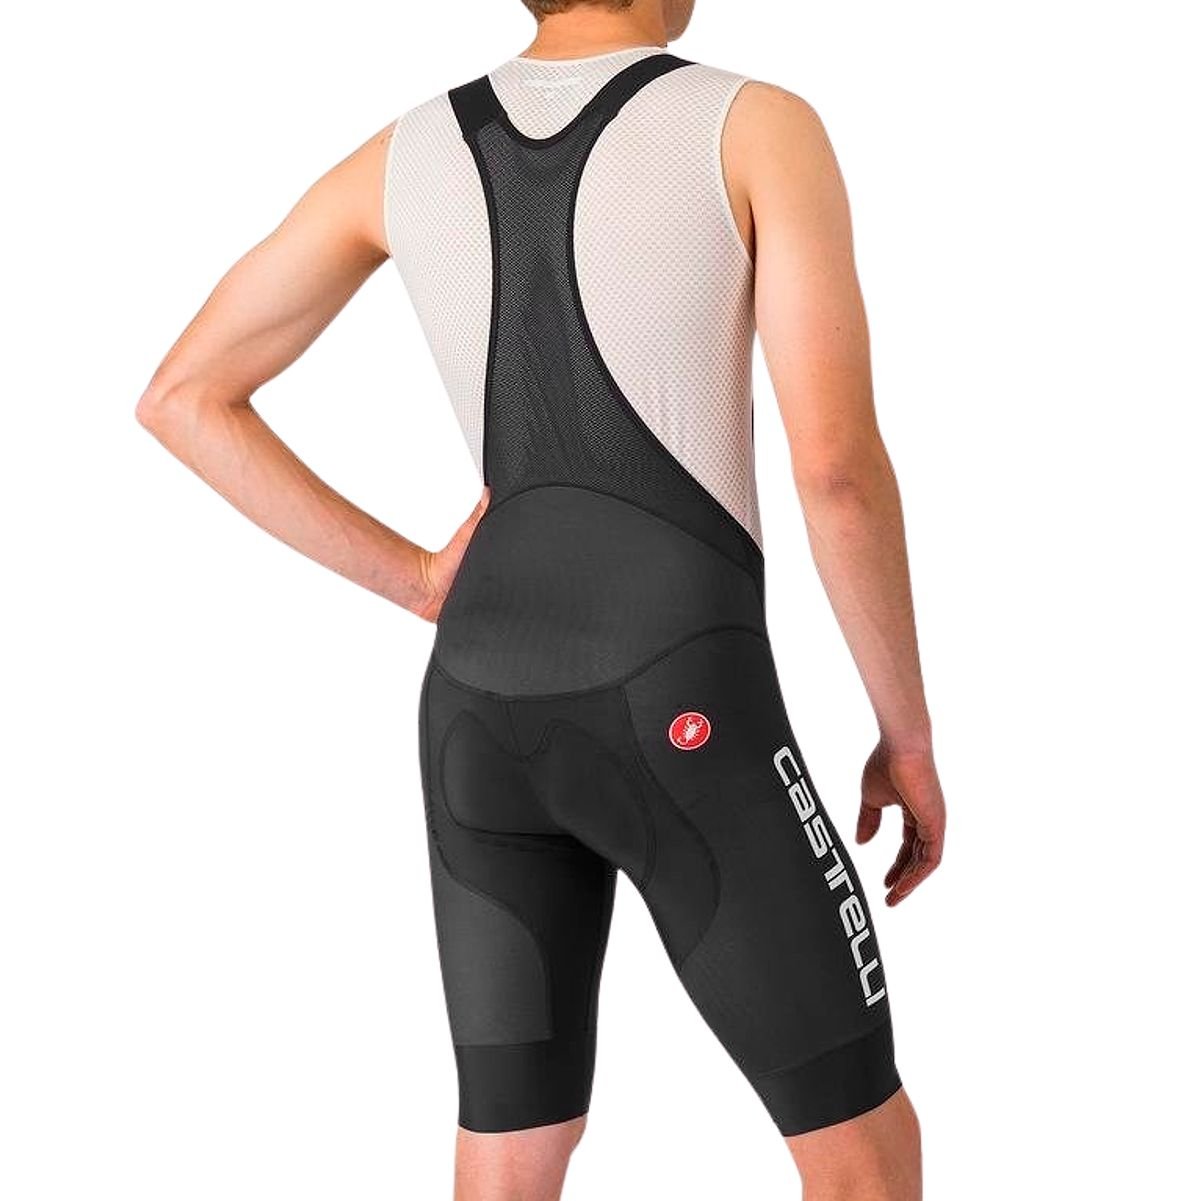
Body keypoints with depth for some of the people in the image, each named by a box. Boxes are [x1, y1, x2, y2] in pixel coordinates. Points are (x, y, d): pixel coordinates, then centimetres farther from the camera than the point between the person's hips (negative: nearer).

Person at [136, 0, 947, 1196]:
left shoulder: (400, 153, 12)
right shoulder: (761, 124, -5)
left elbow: (178, 399, 13)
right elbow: (840, 464, -13)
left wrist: (422, 585, 13)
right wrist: (911, 736, 1)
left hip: (485, 709, 6)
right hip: (680, 718, -5)